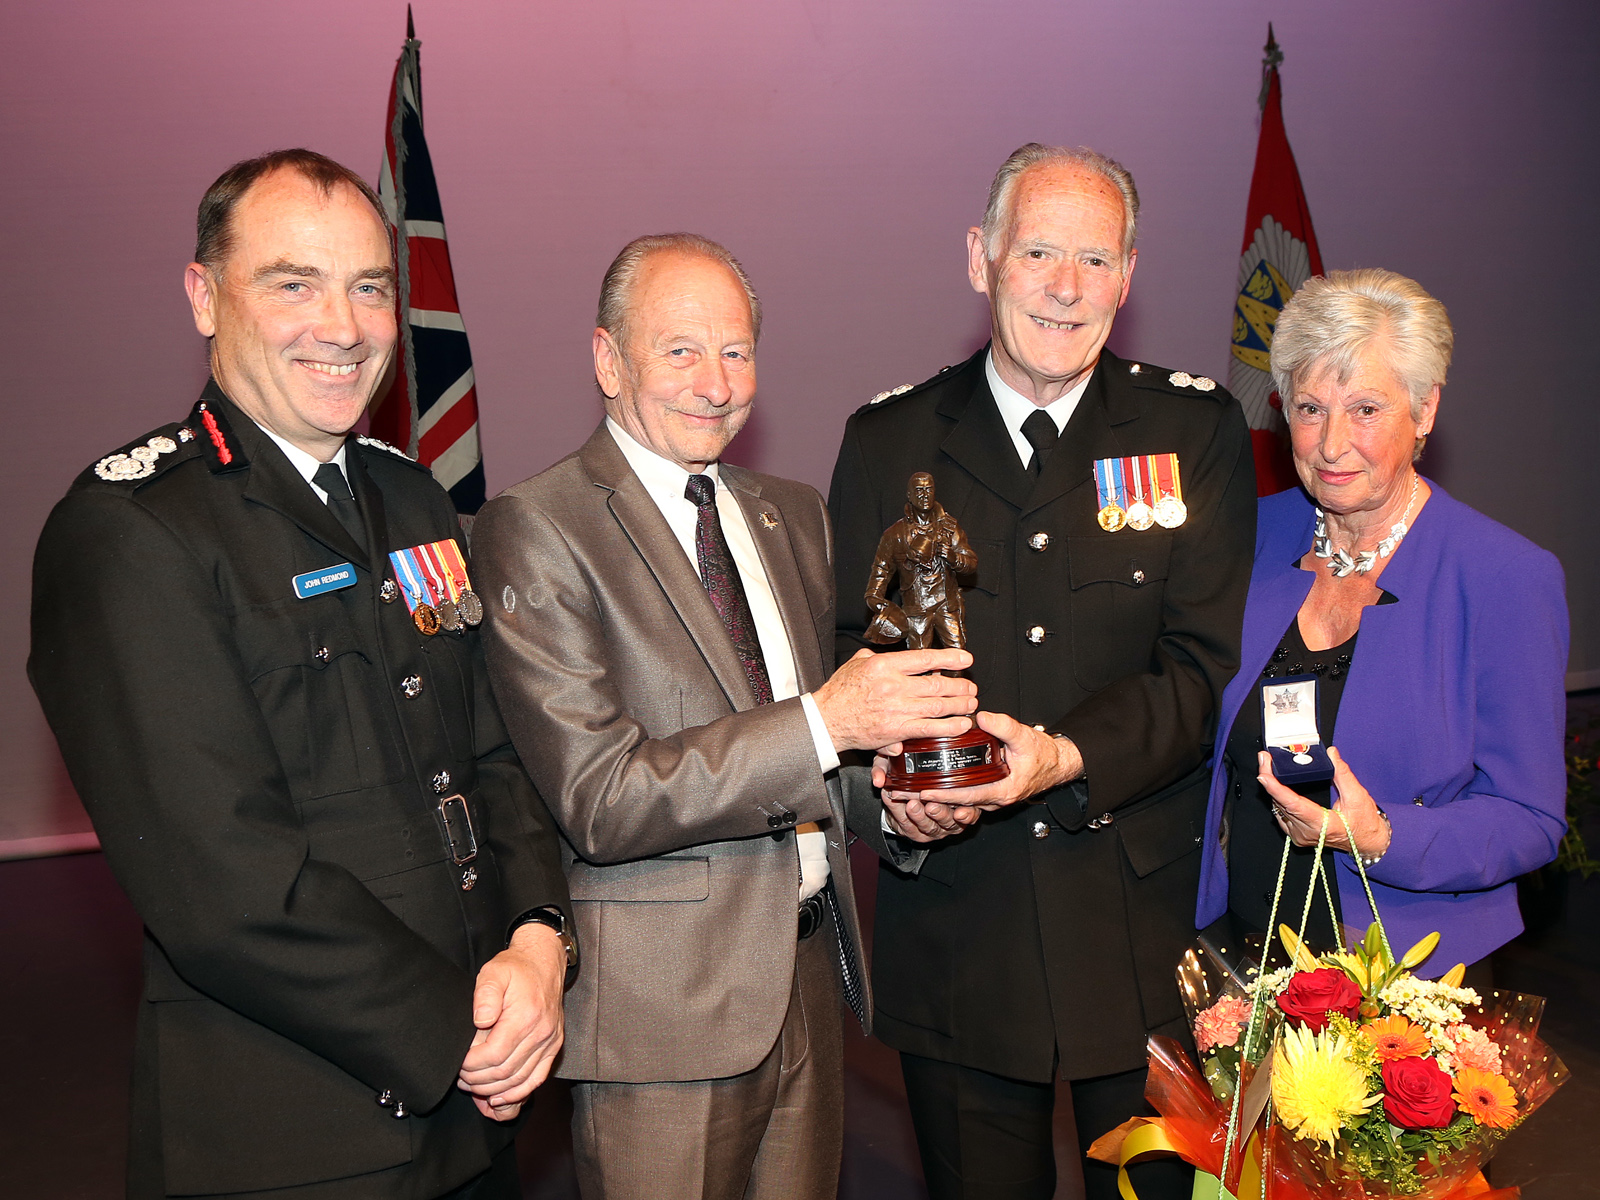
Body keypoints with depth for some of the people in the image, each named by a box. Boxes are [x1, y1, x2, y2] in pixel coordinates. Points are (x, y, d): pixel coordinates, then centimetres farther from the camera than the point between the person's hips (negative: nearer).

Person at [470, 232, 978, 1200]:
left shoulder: (793, 515, 11)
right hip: (663, 1012, -6)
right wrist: (824, 721, -26)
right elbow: (600, 802, -20)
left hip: (814, 975, 7)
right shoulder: (535, 531, -12)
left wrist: (889, 799, -3)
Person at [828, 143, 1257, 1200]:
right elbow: (849, 646, 3)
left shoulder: (1197, 432, 0)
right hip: (955, 923, 1)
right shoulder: (889, 441, 2)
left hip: (1146, 917, 0)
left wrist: (1068, 756, -23)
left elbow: (1208, 664, -6)